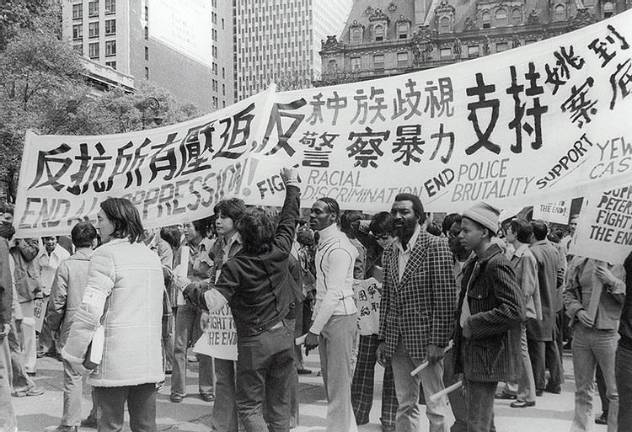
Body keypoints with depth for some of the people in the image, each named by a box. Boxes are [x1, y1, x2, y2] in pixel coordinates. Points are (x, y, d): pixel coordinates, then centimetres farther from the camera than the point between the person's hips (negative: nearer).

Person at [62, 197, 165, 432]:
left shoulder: (107, 254, -10)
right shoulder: (152, 257, 12)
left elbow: (90, 309, -17)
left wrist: (73, 353, -9)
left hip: (115, 360, -6)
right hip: (149, 360, 6)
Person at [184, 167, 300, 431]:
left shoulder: (235, 266, -16)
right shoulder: (279, 251, -4)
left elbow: (213, 303, -22)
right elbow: (289, 219, 12)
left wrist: (193, 290, -4)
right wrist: (292, 185, 26)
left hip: (254, 341, -4)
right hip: (283, 336, 5)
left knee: (249, 405, 7)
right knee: (279, 403, 14)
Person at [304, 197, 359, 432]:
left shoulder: (338, 247, -16)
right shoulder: (323, 243, 12)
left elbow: (334, 293, -21)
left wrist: (314, 330, -21)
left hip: (339, 318, -10)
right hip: (324, 316, 10)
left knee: (338, 381, -3)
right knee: (329, 378, 15)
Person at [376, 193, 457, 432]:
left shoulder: (436, 246, -9)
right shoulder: (390, 252, 10)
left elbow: (446, 297, -13)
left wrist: (438, 342, -17)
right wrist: (383, 339, 9)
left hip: (425, 340, -6)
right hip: (397, 341, 6)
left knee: (436, 407, 4)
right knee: (405, 406, 13)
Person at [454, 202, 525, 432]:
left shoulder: (497, 265, -17)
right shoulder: (474, 265, 12)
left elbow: (515, 311, -25)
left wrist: (473, 325, -19)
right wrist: (460, 332, 9)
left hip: (487, 356, -9)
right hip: (470, 353, 9)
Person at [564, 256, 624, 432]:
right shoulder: (579, 260, 7)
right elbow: (568, 292, 14)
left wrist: (612, 281, -20)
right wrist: (578, 310, -3)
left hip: (609, 333, -4)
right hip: (581, 331, 4)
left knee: (616, 392, 2)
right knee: (582, 391, 14)